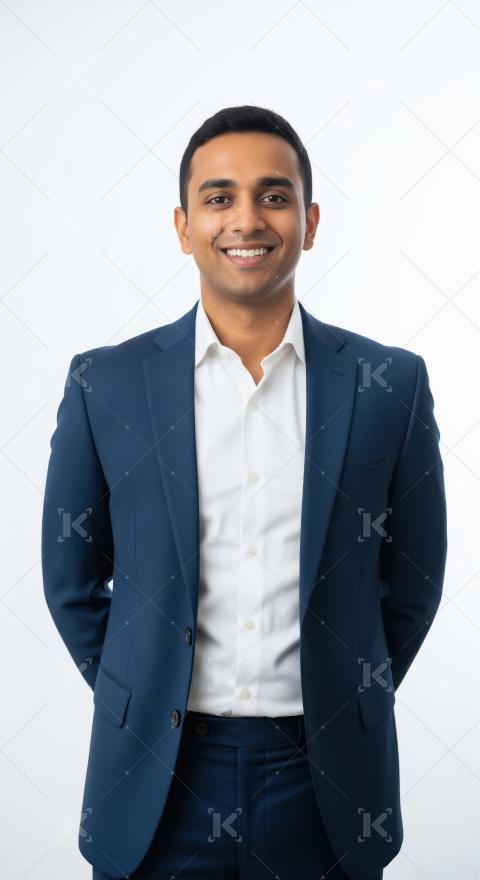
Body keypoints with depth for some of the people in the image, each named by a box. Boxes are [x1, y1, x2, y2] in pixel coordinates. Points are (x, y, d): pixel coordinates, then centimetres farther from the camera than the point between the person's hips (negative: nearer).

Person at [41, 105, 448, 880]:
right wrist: (140, 706, 5)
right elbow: (71, 577, 5)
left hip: (326, 782, 1)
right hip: (162, 776, 0)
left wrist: (346, 706, 6)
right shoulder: (104, 383, -4)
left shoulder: (390, 382, -3)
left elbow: (414, 577, 4)